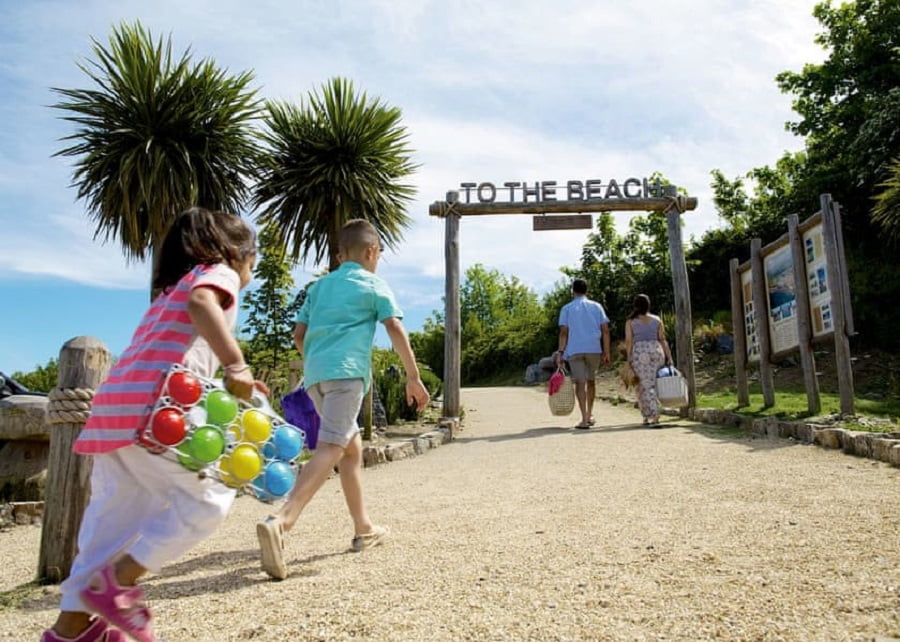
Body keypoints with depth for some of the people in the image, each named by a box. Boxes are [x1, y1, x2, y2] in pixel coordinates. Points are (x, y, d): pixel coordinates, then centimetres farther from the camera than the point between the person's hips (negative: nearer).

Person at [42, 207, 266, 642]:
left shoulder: (172, 291, 32)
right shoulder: (218, 273, 6)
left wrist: (234, 385, 29)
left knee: (115, 516, 15)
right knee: (208, 499, 0)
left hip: (116, 406, 9)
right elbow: (201, 302, -19)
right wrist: (236, 365, -29)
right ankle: (118, 581, -1)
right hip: (152, 407, -9)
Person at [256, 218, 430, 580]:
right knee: (329, 449, -16)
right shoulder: (374, 285, 8)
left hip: (314, 373, 7)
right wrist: (414, 378, -1)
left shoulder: (320, 286, 23)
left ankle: (364, 529, 25)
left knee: (352, 446, 18)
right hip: (346, 371, -7)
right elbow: (395, 329, -3)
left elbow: (299, 335, 19)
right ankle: (280, 522, -34)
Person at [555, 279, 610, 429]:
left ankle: (584, 419, -12)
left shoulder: (567, 308, 4)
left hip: (574, 350, -2)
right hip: (594, 349, 2)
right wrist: (606, 352, 7)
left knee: (580, 383, -4)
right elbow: (605, 330, 4)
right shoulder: (596, 306, 10)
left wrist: (560, 352, -4)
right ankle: (589, 415, 26)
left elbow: (563, 332, -6)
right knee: (591, 381, 17)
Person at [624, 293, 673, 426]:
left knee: (646, 385, -3)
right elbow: (662, 340, 6)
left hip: (639, 353, -3)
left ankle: (655, 416, -14)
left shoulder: (630, 321, 3)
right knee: (652, 383, 12)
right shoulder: (657, 320, 10)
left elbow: (628, 340, -5)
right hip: (656, 351, 3)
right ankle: (647, 416, 17)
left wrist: (629, 358, -3)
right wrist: (669, 357, 6)